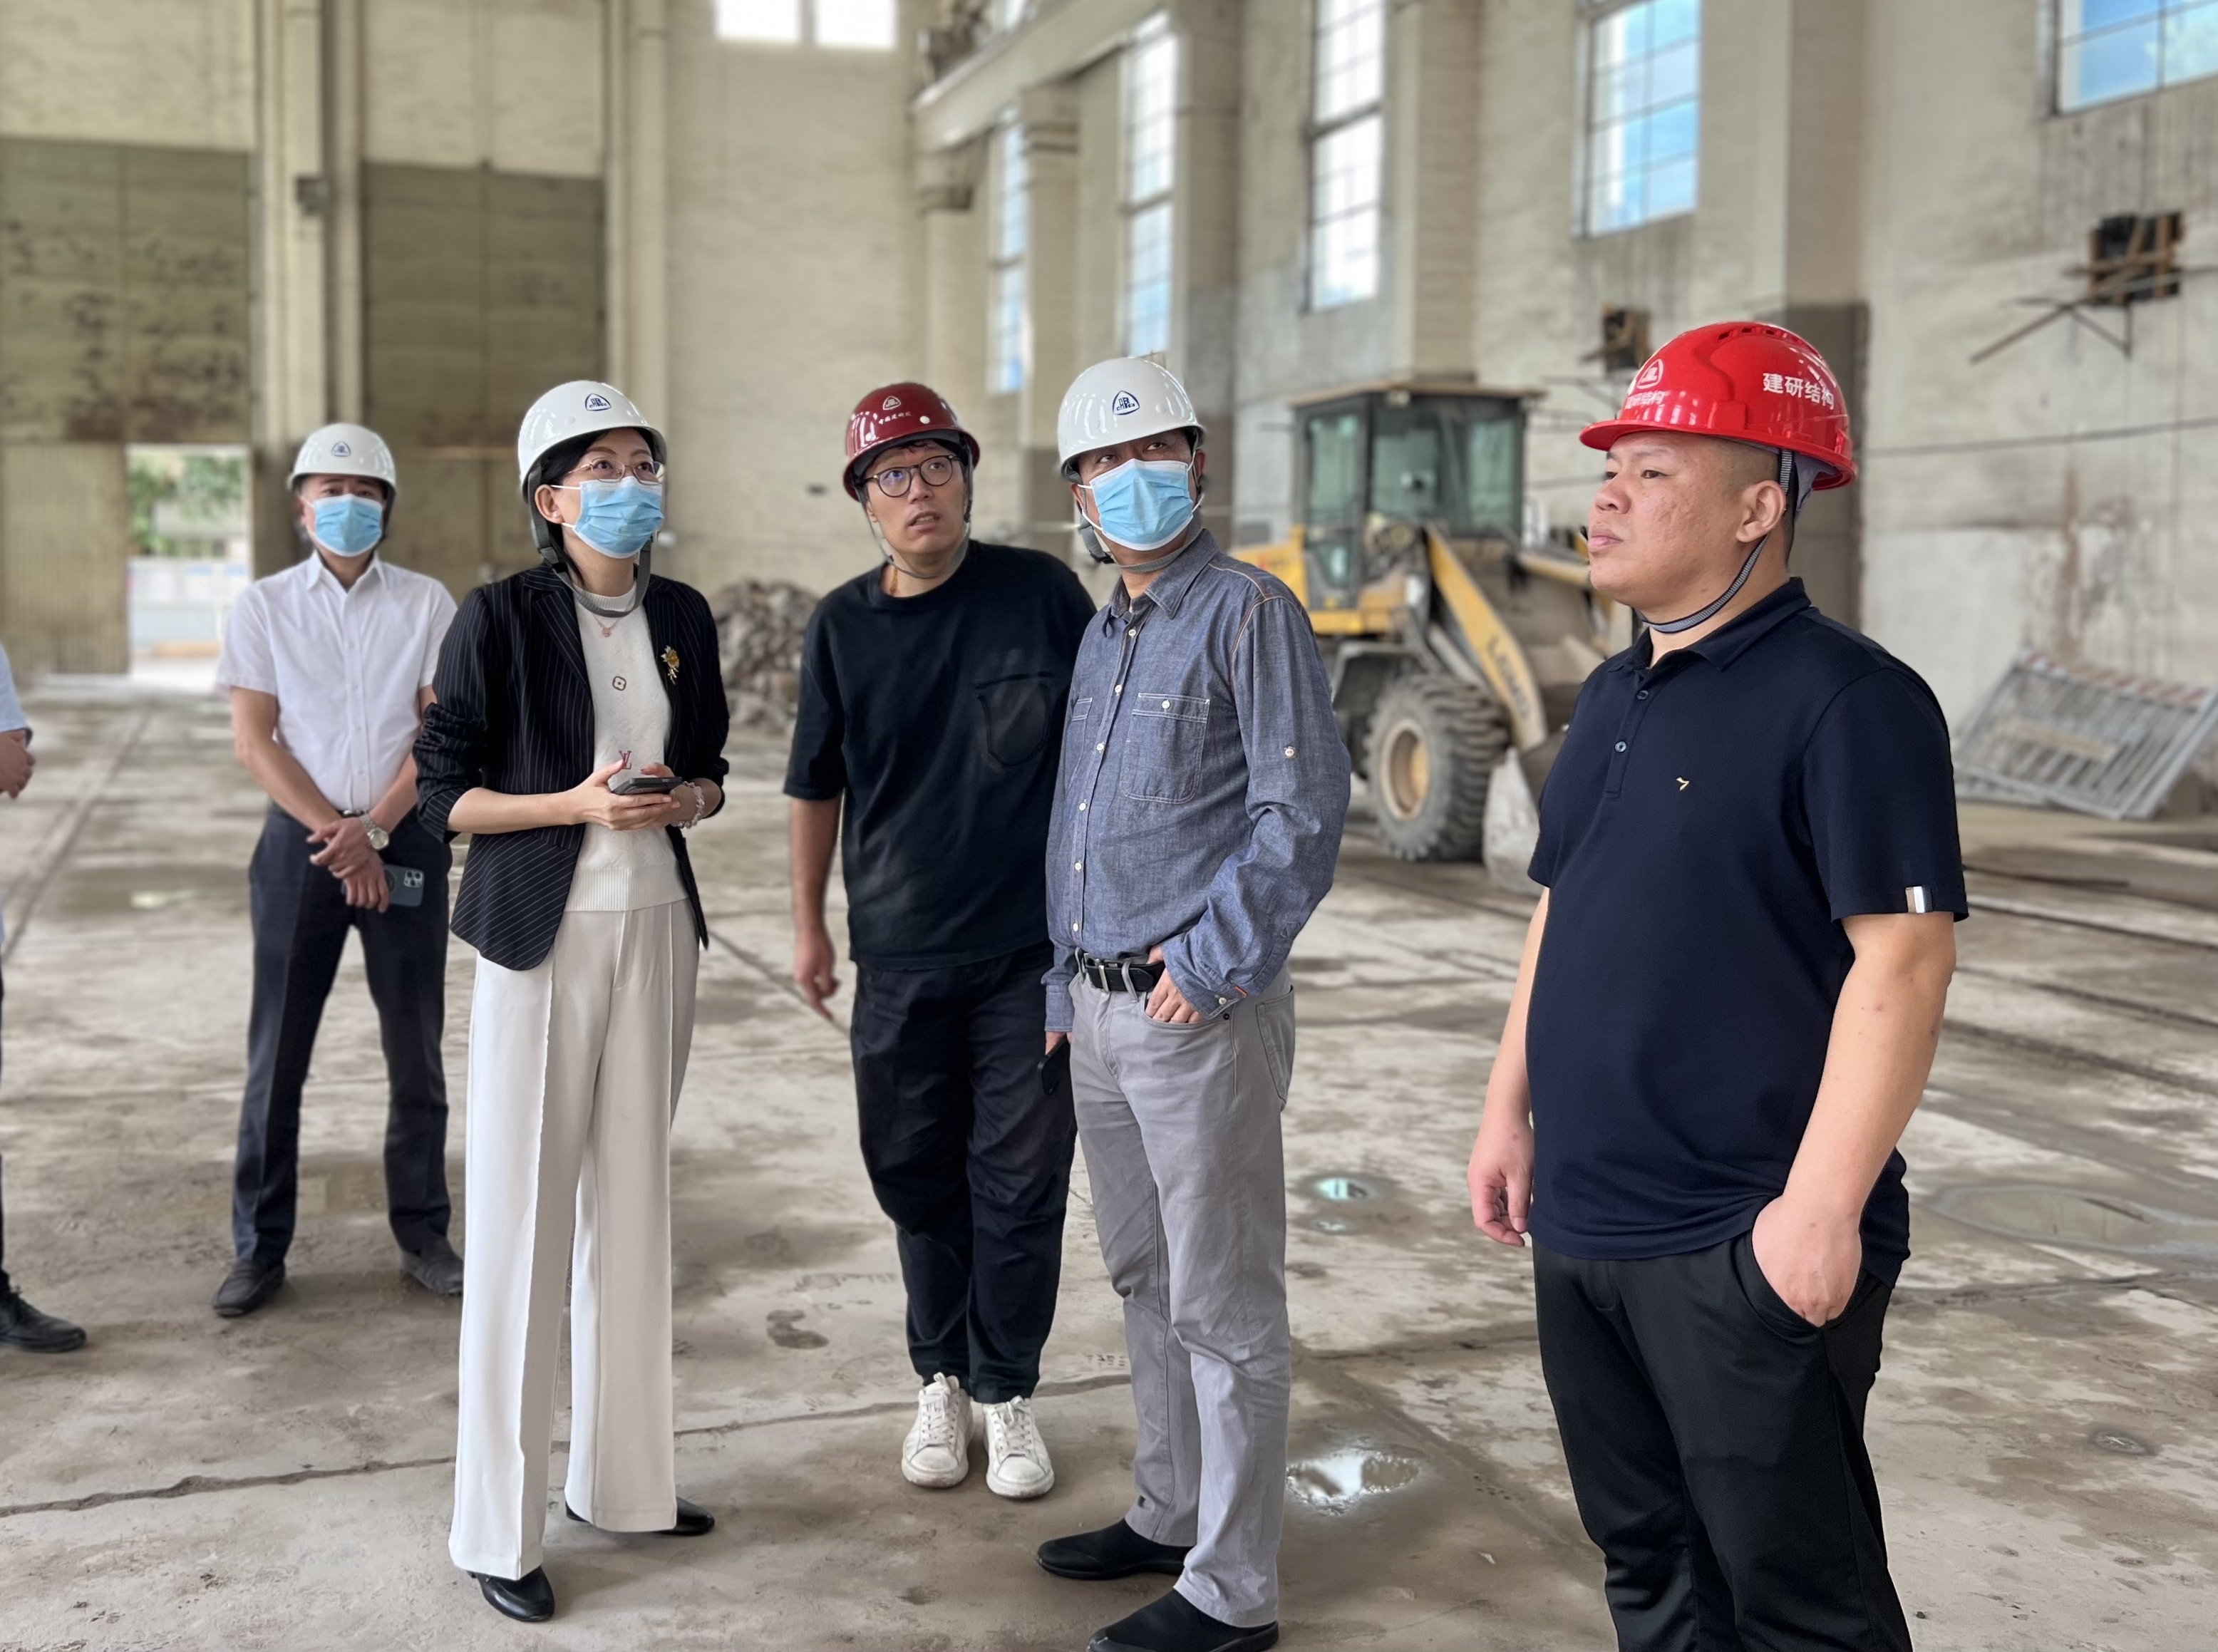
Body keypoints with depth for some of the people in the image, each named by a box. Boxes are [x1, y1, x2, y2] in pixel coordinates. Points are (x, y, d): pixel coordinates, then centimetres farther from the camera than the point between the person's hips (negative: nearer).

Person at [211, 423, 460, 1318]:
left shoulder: (426, 604, 4)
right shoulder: (263, 606, 4)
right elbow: (253, 740, -1)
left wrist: (375, 828, -12)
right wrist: (332, 833, -11)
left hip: (404, 840, 0)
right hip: (300, 840, 0)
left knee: (416, 1049, 5)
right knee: (276, 1052, 2)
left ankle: (423, 1234, 17)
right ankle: (259, 1247, 12)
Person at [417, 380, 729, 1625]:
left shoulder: (682, 617, 8)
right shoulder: (502, 619, -7)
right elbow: (448, 790, -6)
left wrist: (684, 797, -5)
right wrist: (574, 805, -19)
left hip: (658, 926, 5)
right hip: (542, 935, -5)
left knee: (634, 1203, 11)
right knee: (521, 1223, -1)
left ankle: (625, 1476, 24)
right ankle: (501, 1526, 9)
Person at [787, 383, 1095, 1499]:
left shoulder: (1040, 593, -4)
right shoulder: (843, 625, 1)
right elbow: (817, 784, 12)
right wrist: (810, 924, 14)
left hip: (1032, 948, -2)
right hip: (901, 956, 2)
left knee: (1019, 1181, 4)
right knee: (917, 1176, 11)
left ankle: (1007, 1391, 21)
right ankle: (940, 1381, 28)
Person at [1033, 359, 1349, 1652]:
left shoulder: (1249, 611, -11)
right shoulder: (1104, 635, 15)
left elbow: (1303, 813, -17)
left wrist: (1207, 967, -18)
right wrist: (1067, 977, 19)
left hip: (1202, 1012, -8)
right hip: (1101, 1012, 9)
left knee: (1224, 1306, 0)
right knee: (1146, 1281, 19)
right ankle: (1171, 1515, 34)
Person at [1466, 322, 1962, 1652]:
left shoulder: (1845, 698, -13)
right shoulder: (1615, 697, 13)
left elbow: (1903, 957, -19)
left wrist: (1823, 1205, -22)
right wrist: (1513, 1108, 17)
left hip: (1746, 1248, -8)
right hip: (1582, 1228, 8)